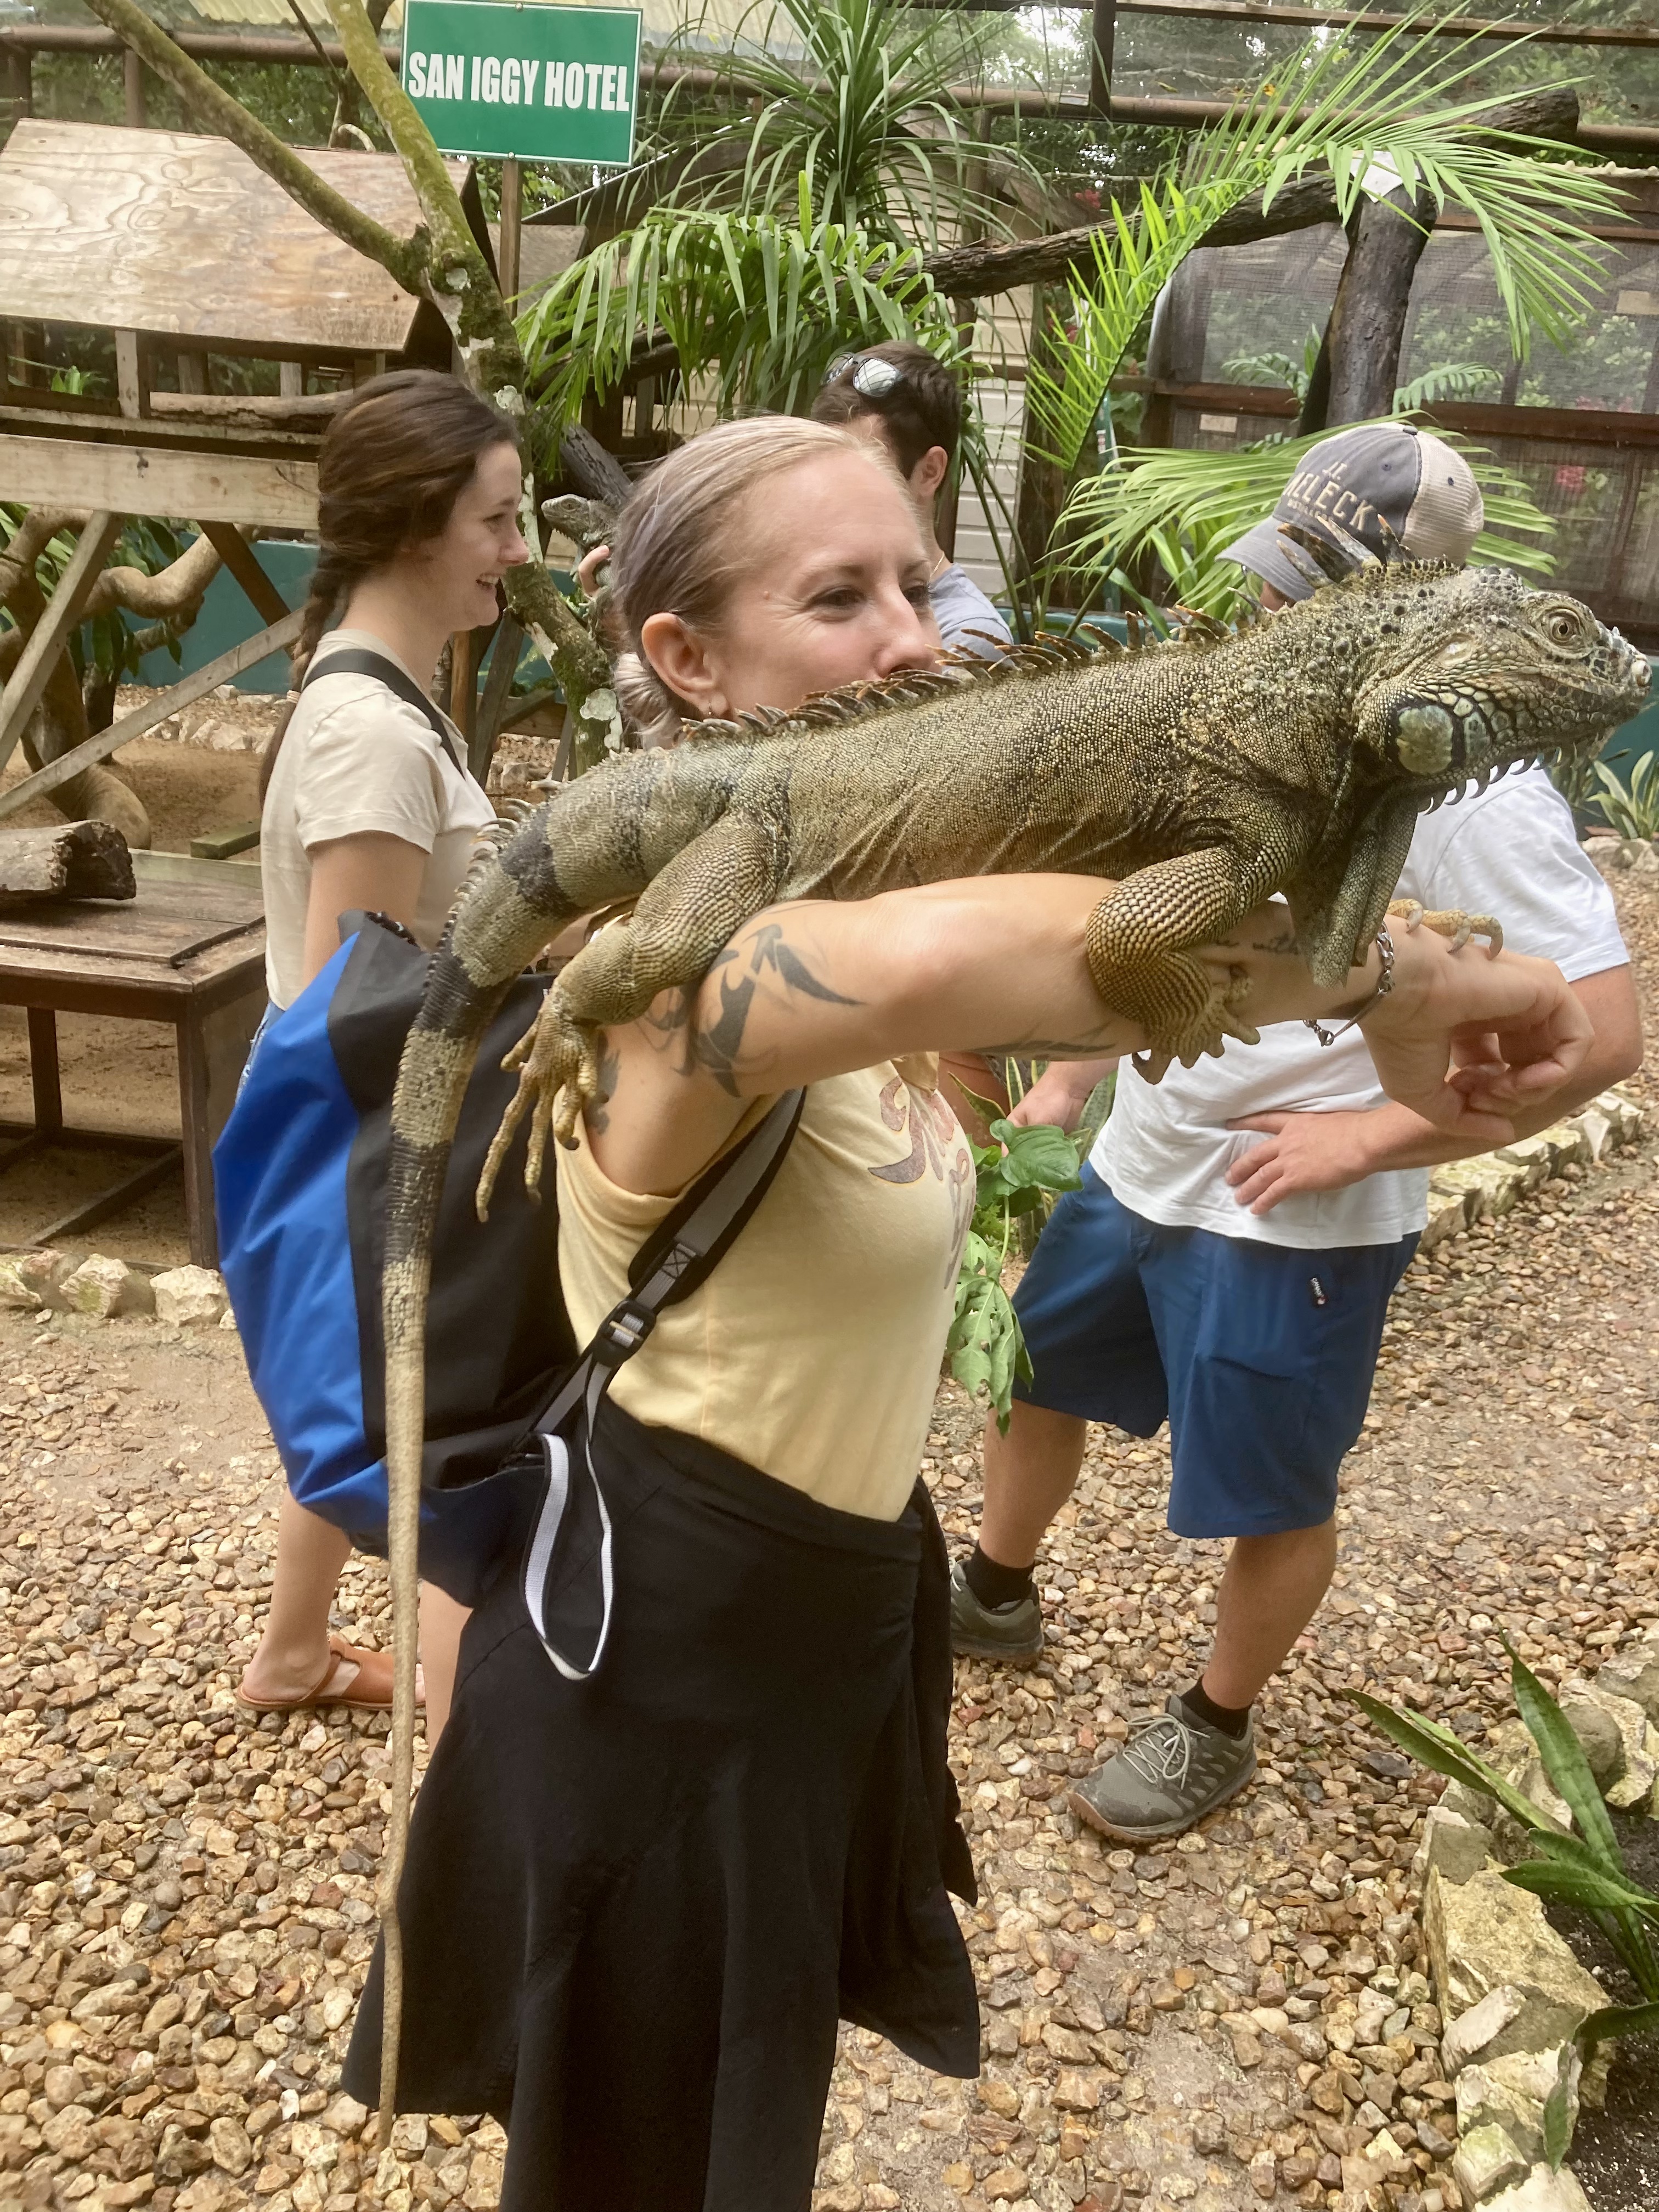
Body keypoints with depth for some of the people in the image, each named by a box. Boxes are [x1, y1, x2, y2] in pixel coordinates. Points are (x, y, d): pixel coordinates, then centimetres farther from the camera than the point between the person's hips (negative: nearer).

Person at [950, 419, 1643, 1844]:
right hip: (1137, 1165, 8)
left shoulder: (1472, 790, -22)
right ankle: (994, 1597, 50)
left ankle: (1217, 1730, 38)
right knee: (1033, 1368, 23)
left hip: (1293, 1223, -8)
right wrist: (1071, 1075, 10)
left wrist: (1366, 1137, -23)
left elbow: (1599, 1034, -24)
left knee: (1273, 1498, 12)